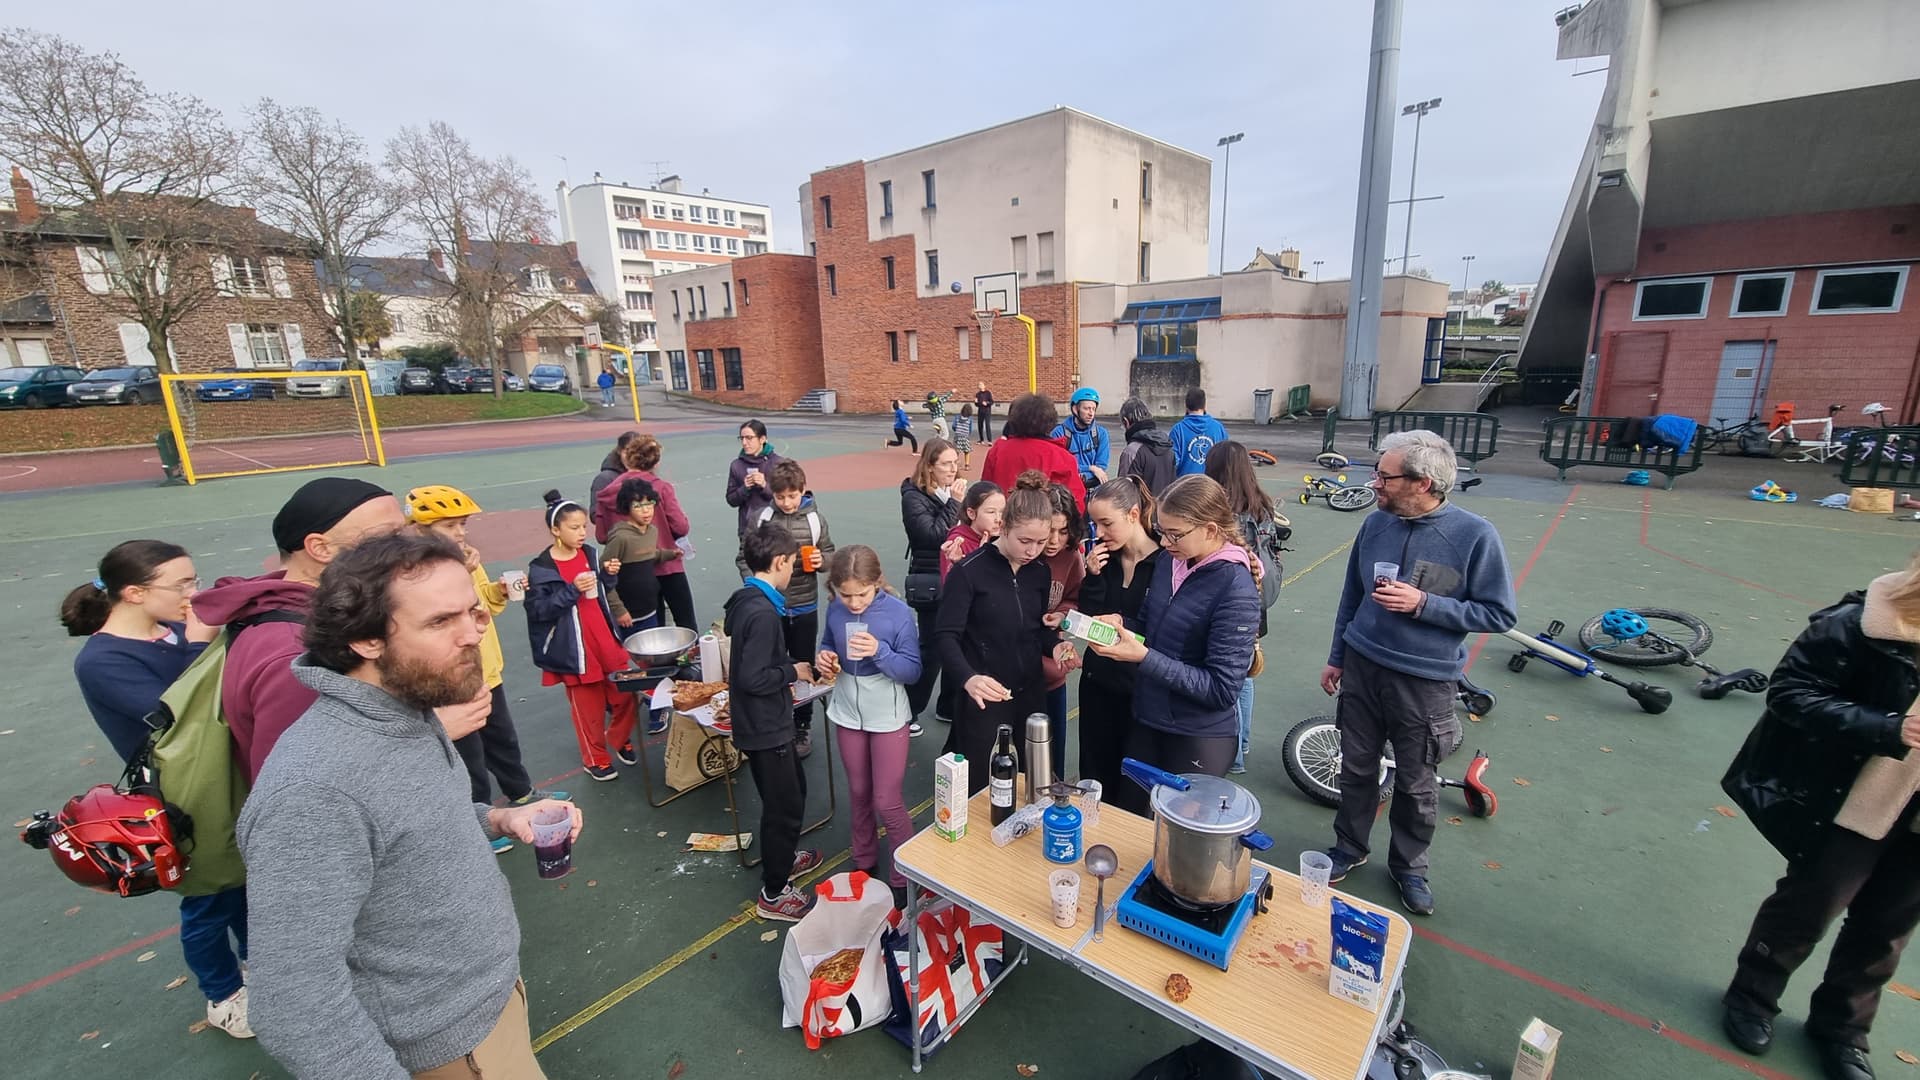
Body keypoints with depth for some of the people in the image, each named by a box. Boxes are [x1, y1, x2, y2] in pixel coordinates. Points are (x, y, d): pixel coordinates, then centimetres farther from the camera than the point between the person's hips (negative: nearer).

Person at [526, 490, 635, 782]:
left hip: (607, 640, 5)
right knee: (588, 707, 9)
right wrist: (572, 590, -25)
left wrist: (610, 575, -6)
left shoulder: (589, 553, 2)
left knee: (625, 694, 9)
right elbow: (538, 610, -16)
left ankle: (620, 739, 37)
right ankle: (595, 759, 30)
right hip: (574, 649, -4)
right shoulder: (541, 569, -13)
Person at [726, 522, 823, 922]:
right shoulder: (763, 612, -28)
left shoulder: (744, 600, 3)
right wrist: (793, 671, -15)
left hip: (761, 722, 10)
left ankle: (782, 857, 46)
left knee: (791, 793, 26)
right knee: (785, 805, 8)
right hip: (767, 727, -10)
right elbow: (753, 678, -29)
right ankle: (774, 893, 25)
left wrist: (796, 665, 7)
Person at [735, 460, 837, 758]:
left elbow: (829, 553, 6)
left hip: (805, 607, 0)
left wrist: (822, 560, -16)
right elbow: (744, 558, 2)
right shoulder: (760, 519, -7)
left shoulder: (815, 519, -5)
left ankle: (802, 726, 30)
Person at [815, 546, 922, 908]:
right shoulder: (835, 609, -9)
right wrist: (823, 658, -14)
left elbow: (913, 671, -18)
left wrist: (880, 652, -34)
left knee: (888, 801, 1)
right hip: (847, 713, 4)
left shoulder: (898, 612, -21)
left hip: (887, 717, -4)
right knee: (858, 793, 20)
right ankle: (864, 863, 42)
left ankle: (904, 878, 23)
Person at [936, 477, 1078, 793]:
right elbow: (945, 635, -17)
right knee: (981, 789, 5)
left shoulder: (1040, 571, 4)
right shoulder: (969, 571, -15)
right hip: (983, 698, -5)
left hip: (1030, 693, 5)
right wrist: (968, 678, -33)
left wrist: (1055, 646, -6)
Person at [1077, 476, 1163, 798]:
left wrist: (1125, 624, -25)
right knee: (1094, 777, 16)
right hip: (1098, 683, 4)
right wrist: (1093, 577, -14)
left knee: (1133, 782, 11)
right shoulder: (1101, 557, 0)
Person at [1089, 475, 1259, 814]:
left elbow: (1222, 689, -24)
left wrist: (1144, 657, -28)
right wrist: (1121, 624, -10)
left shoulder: (1236, 590, -22)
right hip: (1146, 722, 7)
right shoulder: (1169, 563, -2)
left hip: (1199, 740, -6)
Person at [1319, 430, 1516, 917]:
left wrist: (1423, 603, -23)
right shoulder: (1376, 523, -3)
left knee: (1415, 784, 14)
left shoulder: (1474, 535, -15)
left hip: (1424, 682, -3)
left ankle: (1409, 866, 37)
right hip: (1361, 667, 3)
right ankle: (1349, 848, 37)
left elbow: (1499, 614, -9)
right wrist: (1336, 657, 13)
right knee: (1356, 768, 16)